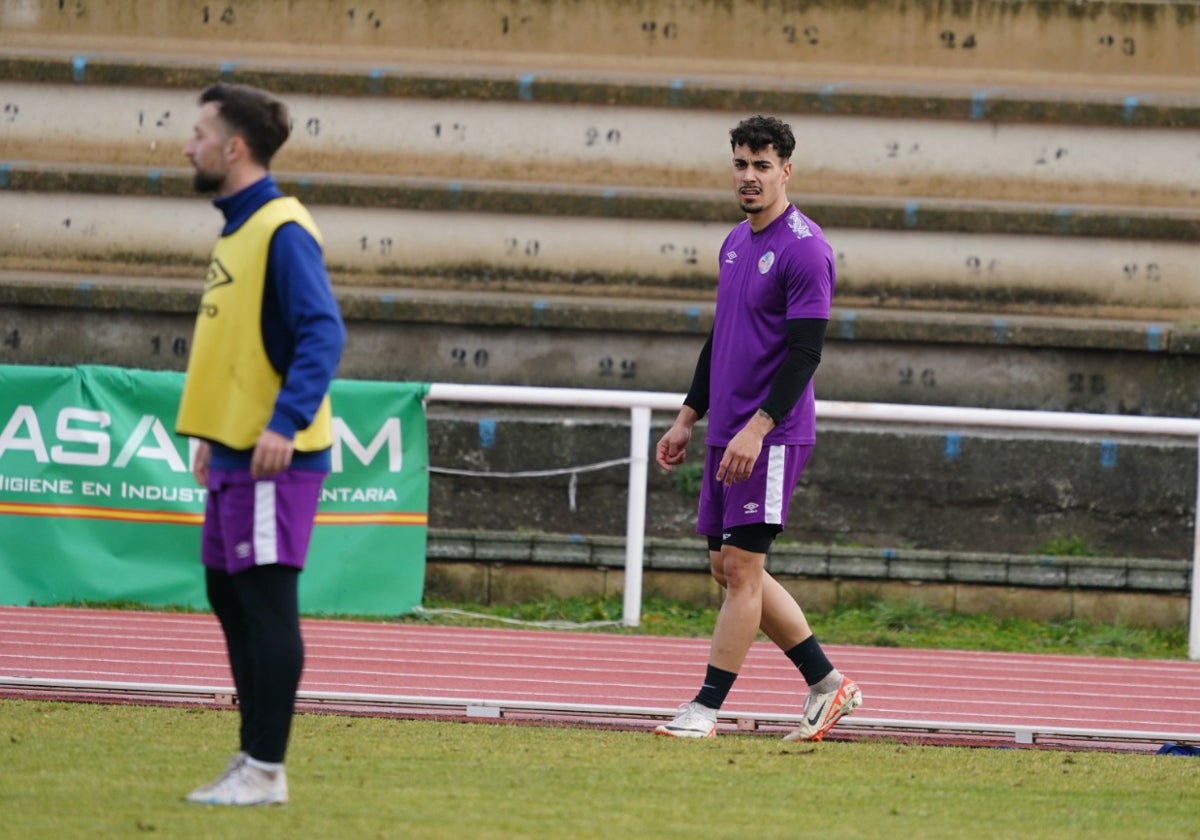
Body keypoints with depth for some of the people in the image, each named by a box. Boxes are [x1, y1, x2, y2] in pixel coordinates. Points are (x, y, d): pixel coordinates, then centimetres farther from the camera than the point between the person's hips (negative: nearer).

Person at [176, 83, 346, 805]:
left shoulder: (283, 230, -14)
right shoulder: (238, 228, 15)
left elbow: (323, 333, -21)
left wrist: (286, 422, -29)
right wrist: (212, 431, 20)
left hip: (272, 455, -10)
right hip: (235, 450, 10)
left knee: (267, 603, -6)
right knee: (231, 597, 13)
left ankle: (265, 771, -3)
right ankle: (254, 759, 19)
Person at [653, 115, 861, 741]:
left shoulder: (803, 249, -12)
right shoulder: (736, 243, 15)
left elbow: (806, 350, -18)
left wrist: (757, 428, -24)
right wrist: (688, 418, 21)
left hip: (771, 436, -9)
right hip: (726, 433, 9)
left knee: (741, 568, -7)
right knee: (730, 568, 10)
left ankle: (706, 709, -4)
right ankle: (827, 685, 17)